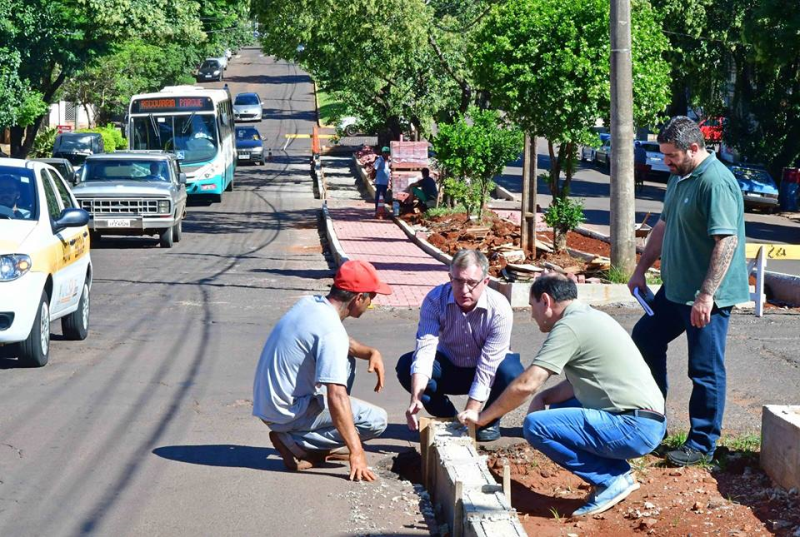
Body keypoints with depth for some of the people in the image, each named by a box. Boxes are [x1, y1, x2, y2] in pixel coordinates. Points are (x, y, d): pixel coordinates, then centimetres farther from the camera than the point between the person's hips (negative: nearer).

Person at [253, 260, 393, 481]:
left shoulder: (308, 303, 4)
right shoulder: (332, 332, -24)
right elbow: (336, 396, -31)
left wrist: (371, 352, 8)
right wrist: (356, 452, -31)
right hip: (287, 412, -9)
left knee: (345, 360, 22)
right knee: (376, 420, -9)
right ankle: (293, 442, -7)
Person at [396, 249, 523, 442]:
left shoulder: (499, 309, -29)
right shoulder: (435, 300, -23)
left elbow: (487, 369, -31)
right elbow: (425, 349, -32)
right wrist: (416, 399, -45)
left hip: (486, 374, -2)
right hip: (450, 369, 2)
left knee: (511, 373, -35)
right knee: (405, 365, -25)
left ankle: (490, 421, -3)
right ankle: (448, 418, -2)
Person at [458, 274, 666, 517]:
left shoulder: (569, 326, -12)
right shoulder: (591, 317, 18)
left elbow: (526, 385, -15)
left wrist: (482, 417, -2)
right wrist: (543, 398, 6)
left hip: (635, 428, -10)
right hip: (649, 423, 10)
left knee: (536, 426, -15)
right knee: (558, 409, 26)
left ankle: (612, 479, -7)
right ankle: (617, 474, 11)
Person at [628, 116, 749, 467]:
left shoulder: (716, 182, -21)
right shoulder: (678, 178, 11)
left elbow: (727, 242, -27)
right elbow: (663, 227, 22)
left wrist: (706, 295, -29)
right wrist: (641, 269, 18)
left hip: (706, 297, -10)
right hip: (675, 289, 10)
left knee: (705, 370, -1)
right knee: (645, 339, 18)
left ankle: (702, 445, 11)